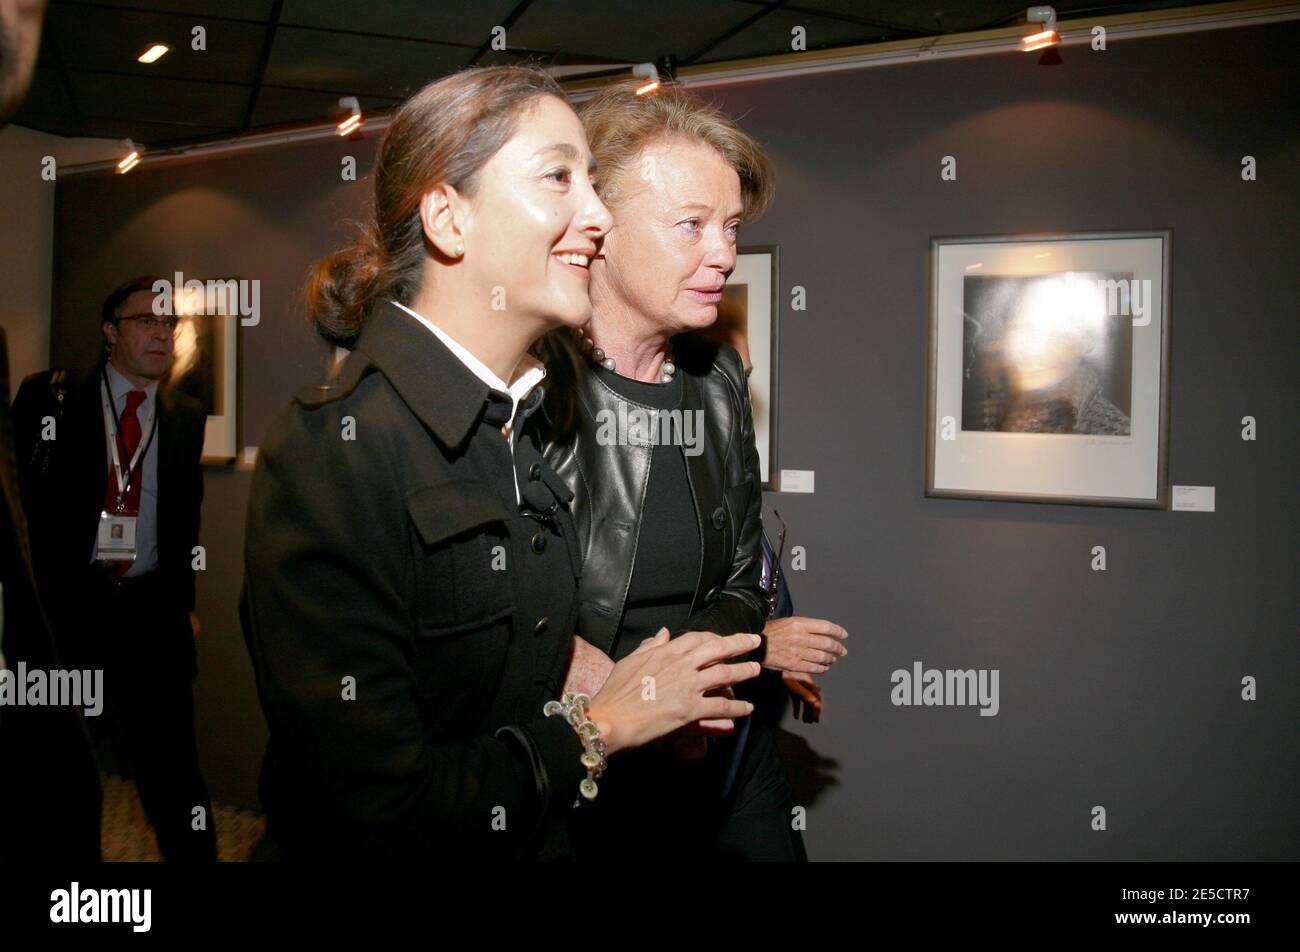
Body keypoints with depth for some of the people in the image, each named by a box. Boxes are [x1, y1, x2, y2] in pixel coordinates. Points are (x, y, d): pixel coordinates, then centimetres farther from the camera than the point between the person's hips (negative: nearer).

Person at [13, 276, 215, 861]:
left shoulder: (185, 417, 10)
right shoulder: (48, 396, 1)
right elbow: (17, 494, -2)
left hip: (150, 609, 2)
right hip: (63, 600, -2)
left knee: (170, 757, 4)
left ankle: (192, 852, 17)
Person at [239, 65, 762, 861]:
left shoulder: (519, 426, -1)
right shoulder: (332, 454, -25)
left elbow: (507, 679, 7)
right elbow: (376, 814, -27)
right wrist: (595, 727, -15)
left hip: (537, 842, 7)